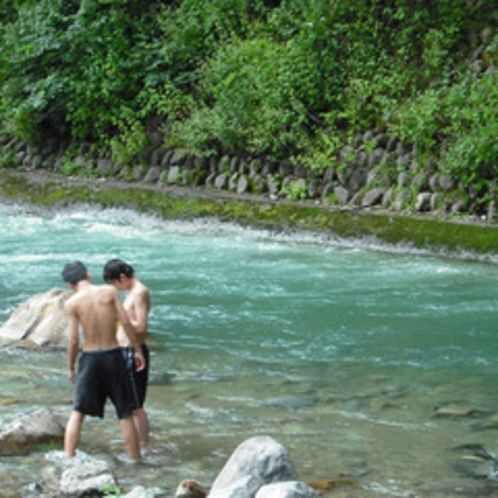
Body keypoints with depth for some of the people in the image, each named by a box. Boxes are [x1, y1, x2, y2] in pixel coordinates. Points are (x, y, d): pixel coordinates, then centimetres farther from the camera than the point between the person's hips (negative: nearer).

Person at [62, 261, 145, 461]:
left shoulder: (71, 303, -6)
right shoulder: (109, 291, -3)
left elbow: (73, 340, -8)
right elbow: (126, 322, -6)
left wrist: (70, 367, 5)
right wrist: (137, 350, 3)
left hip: (89, 357, -1)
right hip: (113, 355, 1)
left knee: (77, 412, 8)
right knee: (125, 414, 10)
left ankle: (68, 458, 1)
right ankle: (136, 460, 17)